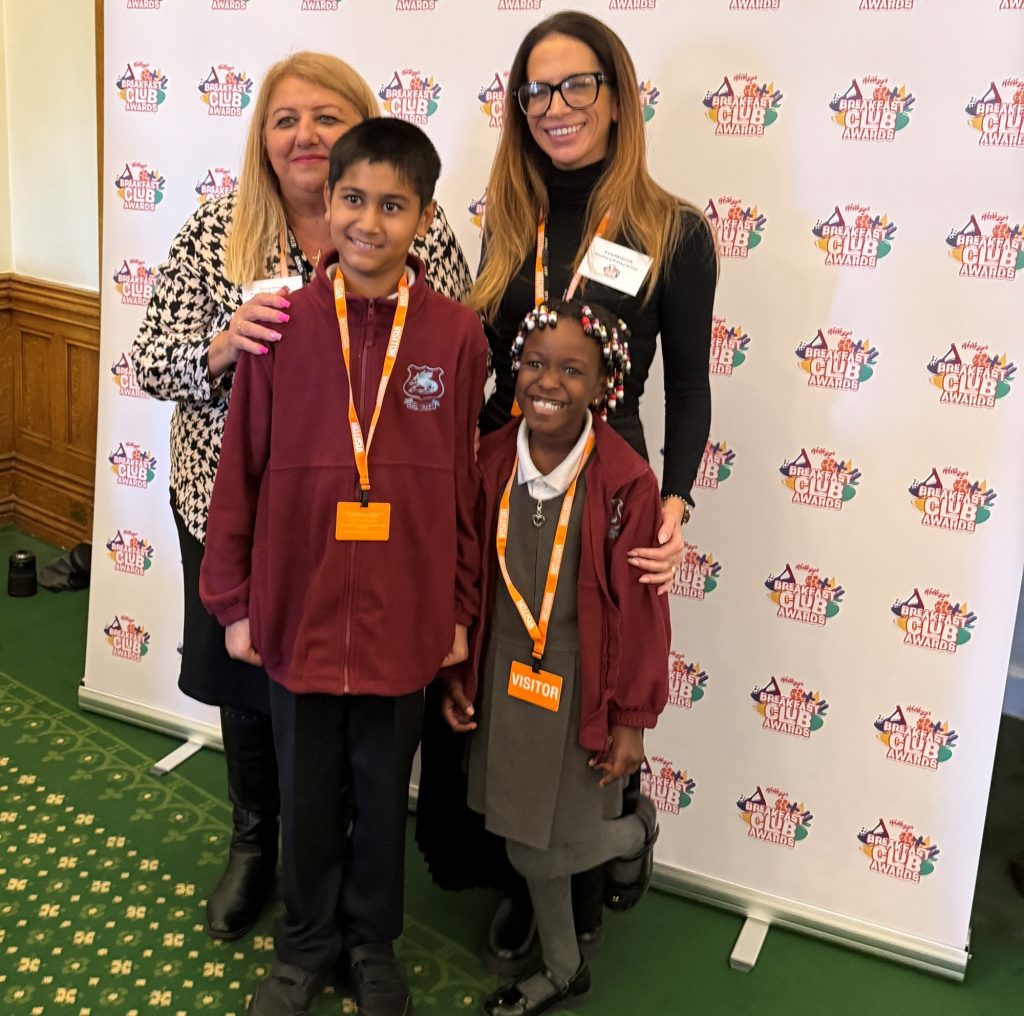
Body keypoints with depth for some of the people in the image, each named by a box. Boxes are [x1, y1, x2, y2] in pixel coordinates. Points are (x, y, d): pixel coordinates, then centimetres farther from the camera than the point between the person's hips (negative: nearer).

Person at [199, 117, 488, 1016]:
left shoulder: (457, 335, -8)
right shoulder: (282, 326, -7)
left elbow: (466, 483, -2)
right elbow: (241, 471, -1)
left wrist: (460, 609, 3)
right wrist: (233, 600, 2)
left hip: (404, 620, 0)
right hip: (298, 610, 1)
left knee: (383, 796, 18)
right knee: (307, 797, 18)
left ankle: (374, 943, 43)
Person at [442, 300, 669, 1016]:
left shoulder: (626, 483, -18)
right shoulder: (491, 462, -6)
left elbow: (639, 609, -12)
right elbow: (469, 579, 3)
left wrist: (631, 718, -7)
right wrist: (456, 673, 7)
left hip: (581, 689, -4)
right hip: (506, 681, 5)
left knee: (551, 847, 5)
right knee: (526, 839, 18)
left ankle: (636, 830, 38)